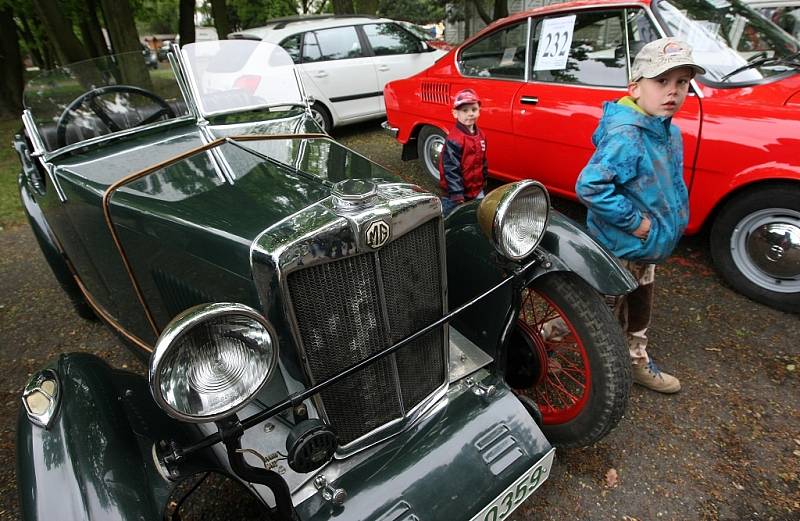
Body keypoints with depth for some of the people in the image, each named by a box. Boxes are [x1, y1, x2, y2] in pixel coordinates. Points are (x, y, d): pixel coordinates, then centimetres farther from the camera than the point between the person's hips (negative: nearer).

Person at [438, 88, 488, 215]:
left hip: (477, 190, 8)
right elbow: (451, 169, -23)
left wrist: (483, 183, 19)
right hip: (458, 192, -8)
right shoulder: (454, 139, -21)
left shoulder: (480, 135, 5)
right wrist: (457, 195, -25)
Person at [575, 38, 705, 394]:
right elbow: (589, 187, -37)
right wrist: (635, 221, -28)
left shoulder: (669, 130, 3)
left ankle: (638, 363, 46)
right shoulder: (625, 136, -27)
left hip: (647, 246, 9)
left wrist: (676, 217, 6)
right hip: (617, 248, -9)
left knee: (639, 309, 25)